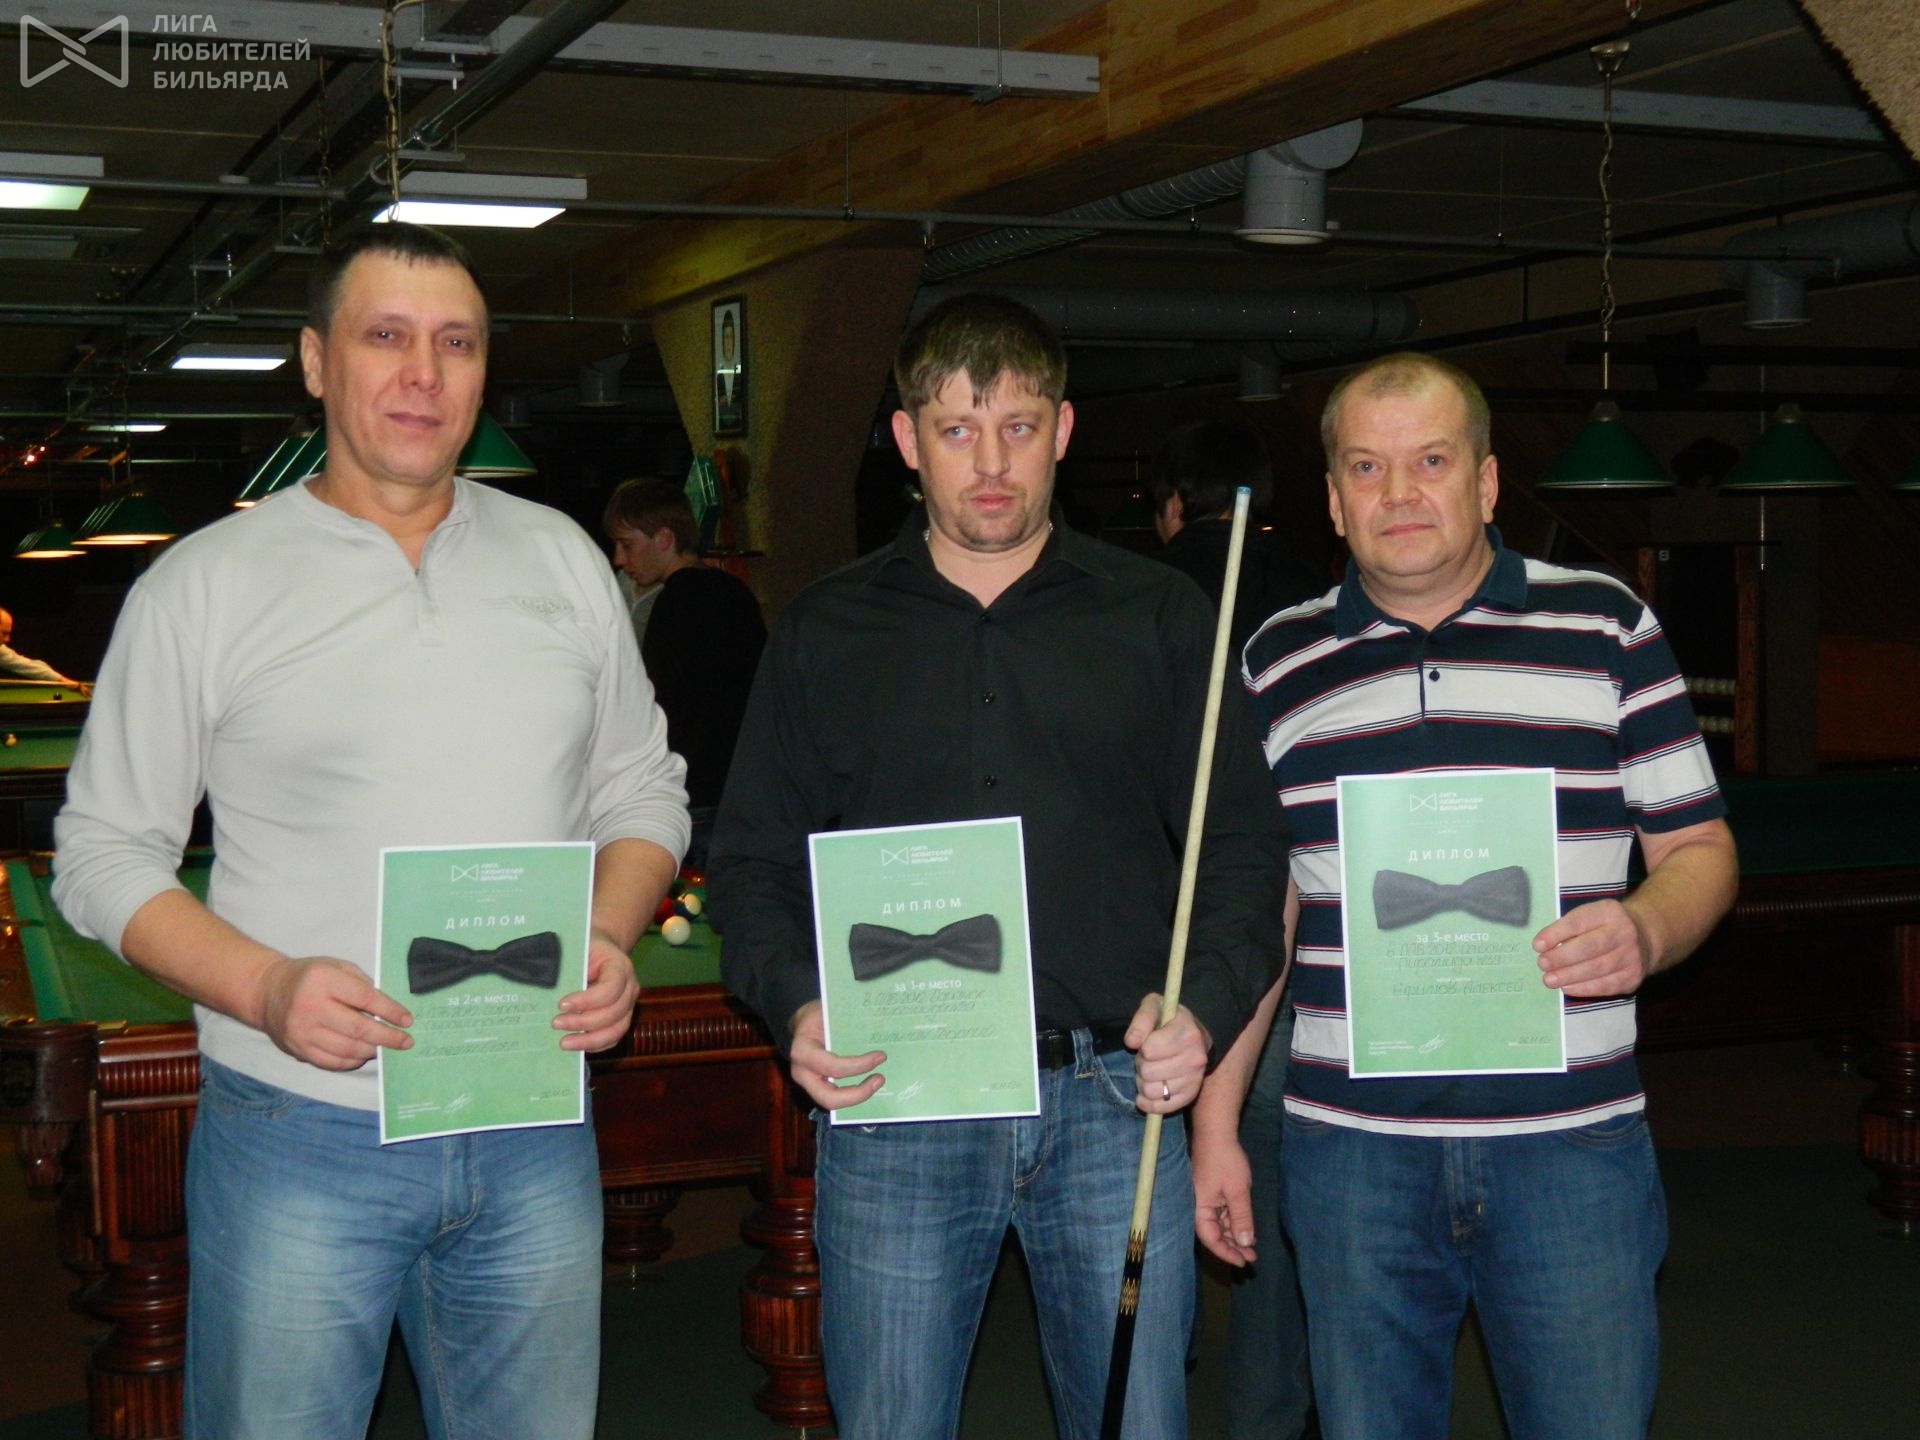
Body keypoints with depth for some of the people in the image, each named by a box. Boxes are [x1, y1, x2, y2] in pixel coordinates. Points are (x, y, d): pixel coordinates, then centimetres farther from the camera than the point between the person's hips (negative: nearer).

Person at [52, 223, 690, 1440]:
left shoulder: (562, 559, 9)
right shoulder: (205, 585, -2)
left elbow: (643, 791, 14)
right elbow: (104, 852, -1)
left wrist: (610, 941, -6)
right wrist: (264, 990, -17)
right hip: (297, 1139, -3)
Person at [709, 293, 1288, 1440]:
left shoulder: (1163, 619, 8)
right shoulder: (827, 634, 9)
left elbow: (1244, 847, 6)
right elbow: (754, 858, 9)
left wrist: (1209, 1012, -10)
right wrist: (795, 1005, -10)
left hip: (1116, 1100, 0)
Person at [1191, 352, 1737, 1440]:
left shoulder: (1607, 628, 4)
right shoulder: (1278, 663, 8)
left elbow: (1700, 846, 6)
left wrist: (1646, 930, -17)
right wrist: (1215, 1124, 9)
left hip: (1571, 1143, -1)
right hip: (1352, 1147, 2)